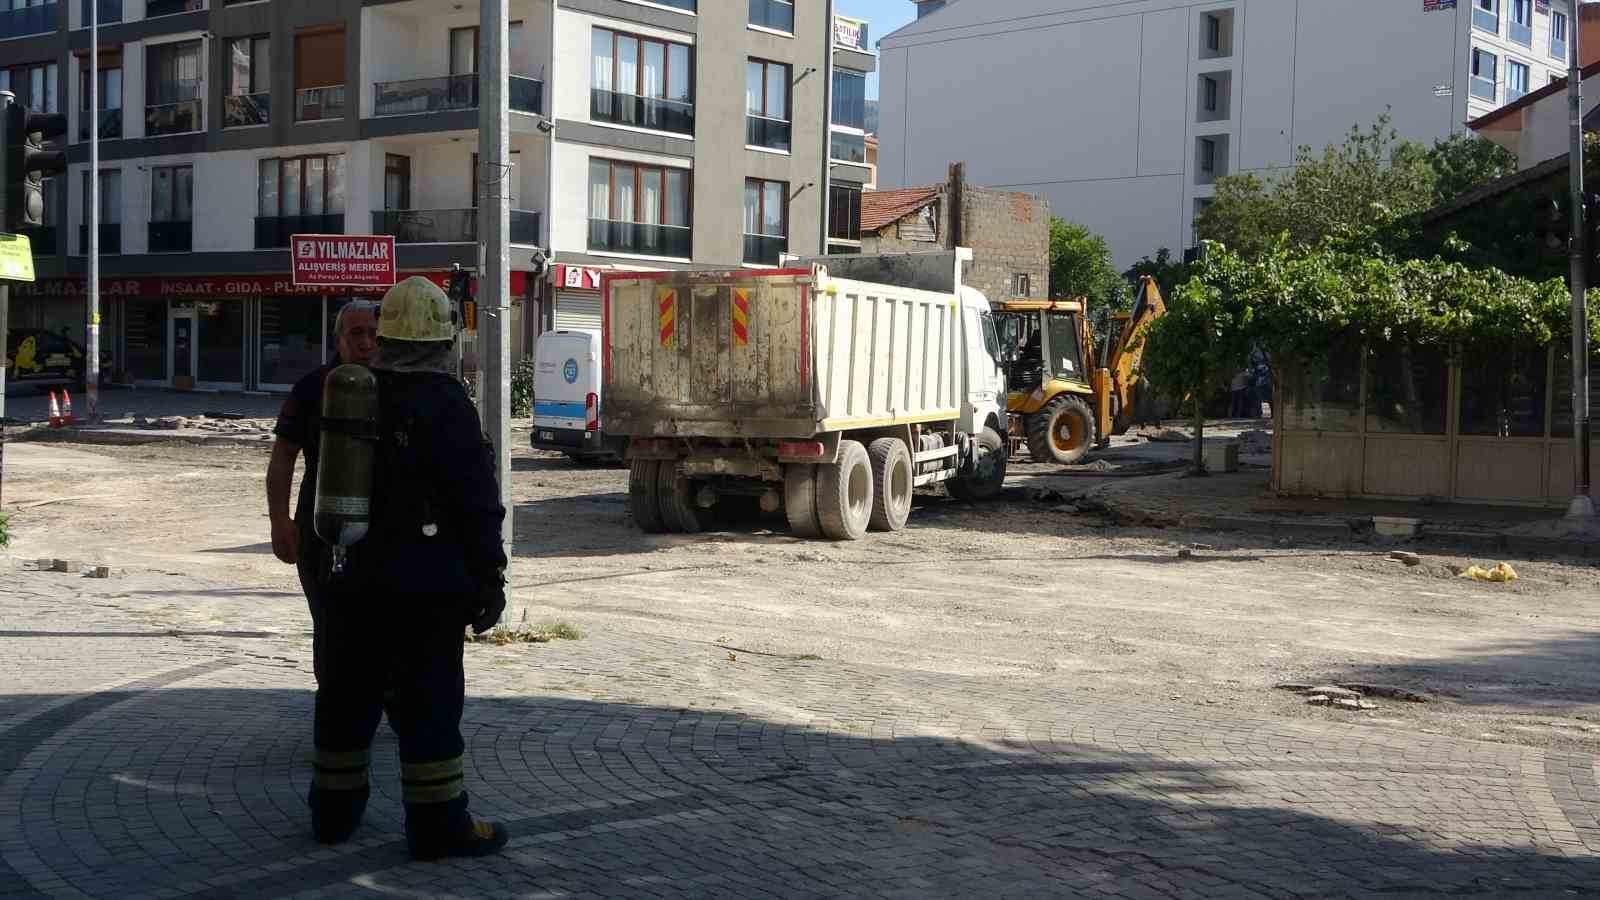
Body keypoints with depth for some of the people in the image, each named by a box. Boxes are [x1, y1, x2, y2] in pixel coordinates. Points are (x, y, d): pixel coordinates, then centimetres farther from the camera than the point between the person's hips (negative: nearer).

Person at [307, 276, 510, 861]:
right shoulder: (444, 403, -13)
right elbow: (477, 503, -14)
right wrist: (489, 581, -9)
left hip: (354, 577, 6)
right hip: (425, 582, -6)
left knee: (348, 695, 15)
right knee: (428, 703, -1)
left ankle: (335, 810, 25)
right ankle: (438, 826, 3)